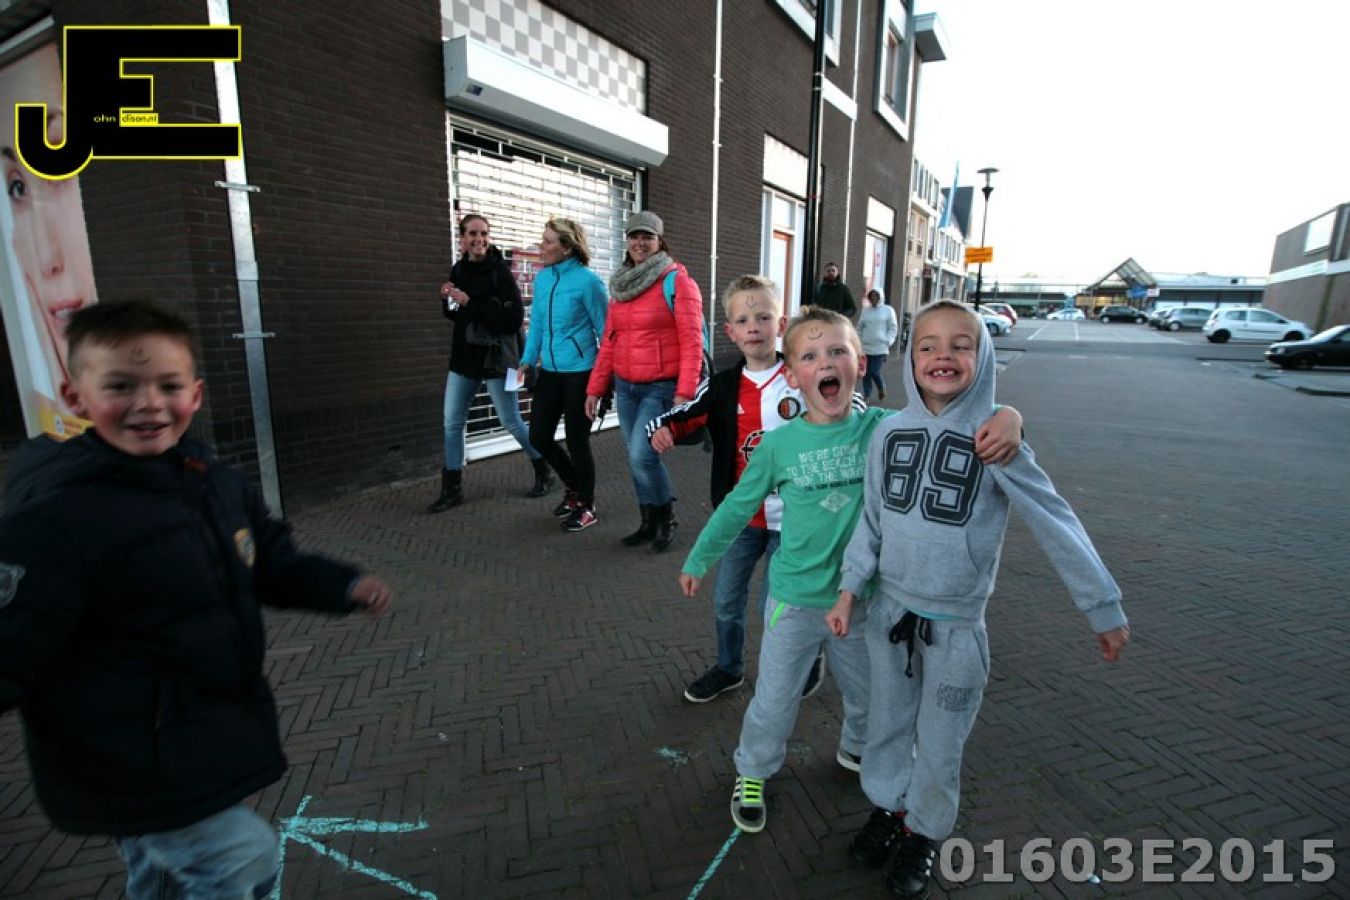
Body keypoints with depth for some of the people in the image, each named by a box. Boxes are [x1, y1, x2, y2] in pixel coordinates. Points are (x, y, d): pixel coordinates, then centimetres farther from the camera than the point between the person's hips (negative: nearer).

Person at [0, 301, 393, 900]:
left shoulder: (218, 485, -1)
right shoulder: (55, 520, -25)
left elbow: (273, 563, 9)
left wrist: (344, 587, -3)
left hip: (211, 733, 8)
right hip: (129, 761, -8)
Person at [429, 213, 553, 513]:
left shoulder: (500, 272, -13)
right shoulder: (458, 270, 6)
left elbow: (514, 319, -22)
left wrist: (471, 303, -24)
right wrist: (447, 300, -3)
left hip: (496, 359, -6)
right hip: (464, 358, 6)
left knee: (512, 423, 5)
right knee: (452, 423, 6)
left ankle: (543, 473, 26)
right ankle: (452, 488, 18)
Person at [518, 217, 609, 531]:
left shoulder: (587, 280, -13)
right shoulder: (542, 277, 6)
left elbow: (605, 328, -8)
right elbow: (537, 323, 14)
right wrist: (528, 360, 3)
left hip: (580, 372, -7)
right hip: (550, 370, 7)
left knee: (577, 440, 3)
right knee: (539, 436, 10)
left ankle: (586, 505, 24)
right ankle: (574, 487, 35)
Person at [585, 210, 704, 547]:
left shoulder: (677, 282, -7)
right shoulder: (620, 285, 12)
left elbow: (691, 341, -13)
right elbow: (609, 341, 13)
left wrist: (685, 392, -21)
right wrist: (595, 388, 10)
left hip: (661, 387, -6)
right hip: (625, 386, 6)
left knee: (642, 455, -12)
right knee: (635, 459, 10)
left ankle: (666, 518, 12)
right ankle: (649, 522, 26)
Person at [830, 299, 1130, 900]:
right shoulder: (890, 432, -5)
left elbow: (1057, 526, -8)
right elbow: (871, 519, 3)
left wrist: (1104, 609, -3)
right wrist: (848, 591, 4)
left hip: (956, 623, -2)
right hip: (889, 608, 3)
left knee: (939, 743, 13)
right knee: (888, 723, 19)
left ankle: (925, 833, 38)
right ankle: (889, 807, 44)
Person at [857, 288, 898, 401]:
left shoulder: (888, 310, 3)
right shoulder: (865, 310, 12)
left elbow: (893, 328, 2)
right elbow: (860, 327, 17)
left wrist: (888, 342, -10)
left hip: (880, 347, -4)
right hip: (866, 347, 4)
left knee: (874, 371, -10)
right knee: (866, 372, 1)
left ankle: (881, 388, 18)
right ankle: (866, 394, 11)